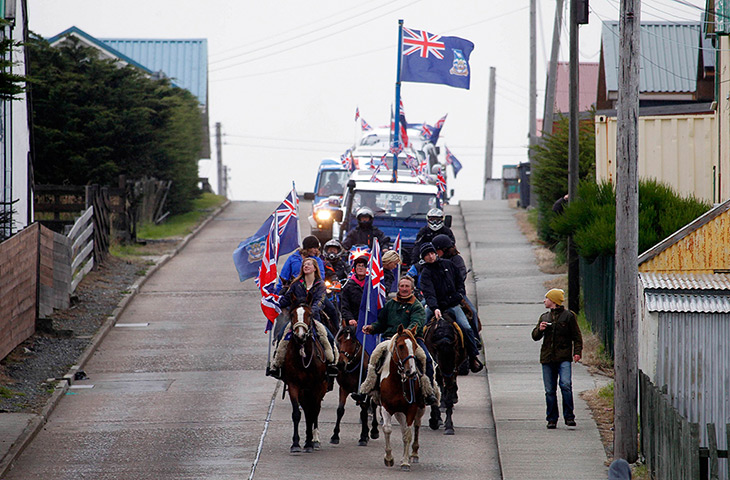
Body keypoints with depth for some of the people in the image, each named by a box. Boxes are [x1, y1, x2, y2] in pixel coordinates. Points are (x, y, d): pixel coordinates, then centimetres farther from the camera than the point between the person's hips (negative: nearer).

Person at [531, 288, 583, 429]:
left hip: (564, 358, -5)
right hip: (547, 358, 5)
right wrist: (539, 329, -2)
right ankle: (552, 419, 10)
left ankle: (569, 416, -15)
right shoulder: (544, 317, 19)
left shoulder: (568, 316, 4)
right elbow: (535, 337, 20)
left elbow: (577, 336, 4)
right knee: (550, 390, 3)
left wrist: (577, 352, -9)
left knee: (566, 385, -19)